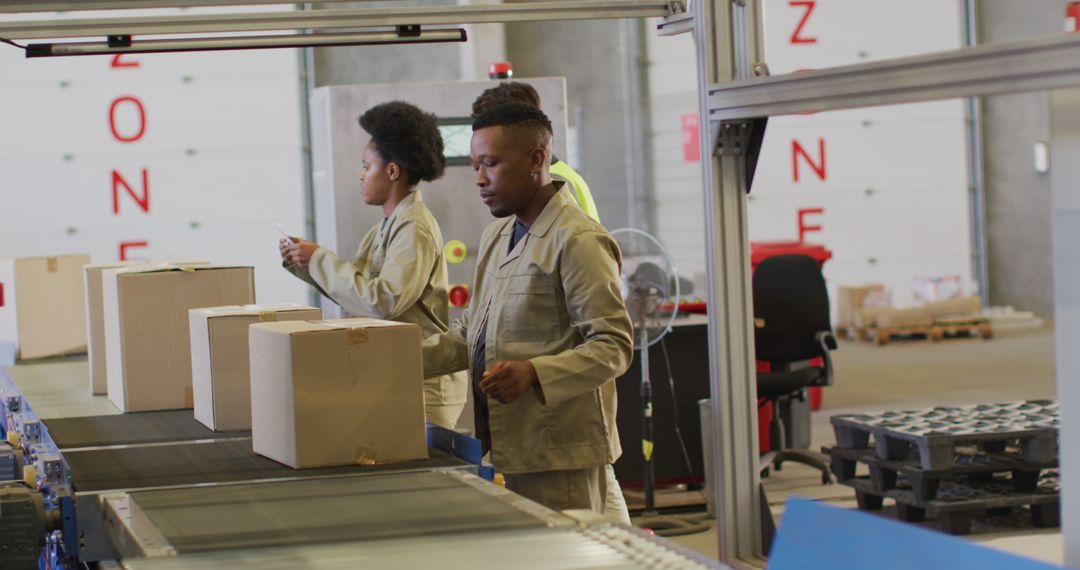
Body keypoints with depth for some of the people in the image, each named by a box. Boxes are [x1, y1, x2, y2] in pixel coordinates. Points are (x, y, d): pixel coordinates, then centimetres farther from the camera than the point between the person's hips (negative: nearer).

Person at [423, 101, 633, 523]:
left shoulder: (577, 241, -11)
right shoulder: (495, 237, 18)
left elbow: (613, 346, -15)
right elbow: (470, 334, 22)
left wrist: (533, 374, -27)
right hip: (506, 451, 8)